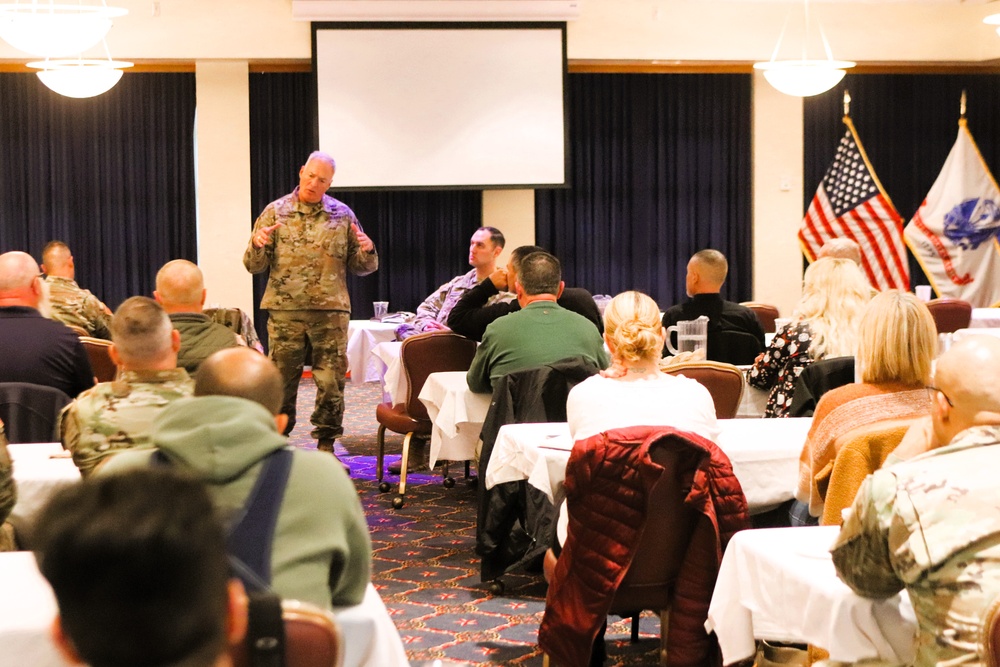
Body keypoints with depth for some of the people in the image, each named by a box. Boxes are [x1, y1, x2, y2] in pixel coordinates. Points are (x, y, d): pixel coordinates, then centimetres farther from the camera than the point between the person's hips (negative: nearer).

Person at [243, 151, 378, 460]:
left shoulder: (342, 215, 8)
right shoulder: (275, 212, 5)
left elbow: (360, 268, 12)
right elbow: (253, 265, 3)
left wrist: (367, 252, -10)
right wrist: (257, 245, -18)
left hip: (330, 310, 1)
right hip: (285, 310, -1)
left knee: (331, 380, 1)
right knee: (281, 379, 4)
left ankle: (326, 441, 14)